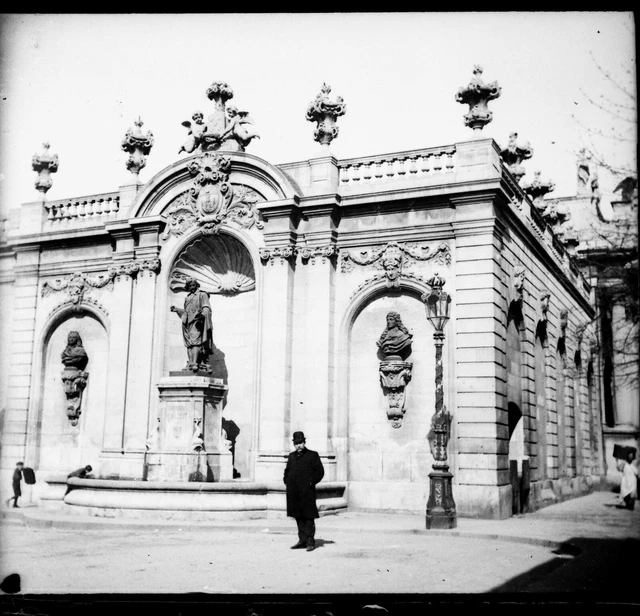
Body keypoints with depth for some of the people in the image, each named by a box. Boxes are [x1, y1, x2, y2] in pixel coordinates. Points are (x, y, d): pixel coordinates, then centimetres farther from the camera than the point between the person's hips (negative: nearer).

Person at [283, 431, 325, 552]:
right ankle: (302, 540, 19)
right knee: (298, 517, 11)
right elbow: (287, 470, 28)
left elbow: (320, 471, -4)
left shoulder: (312, 455, 0)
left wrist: (311, 481, -13)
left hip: (307, 492, -6)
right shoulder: (291, 456, 16)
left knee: (309, 517, -3)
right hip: (294, 492, 6)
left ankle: (310, 541, 1)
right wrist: (286, 481, 12)